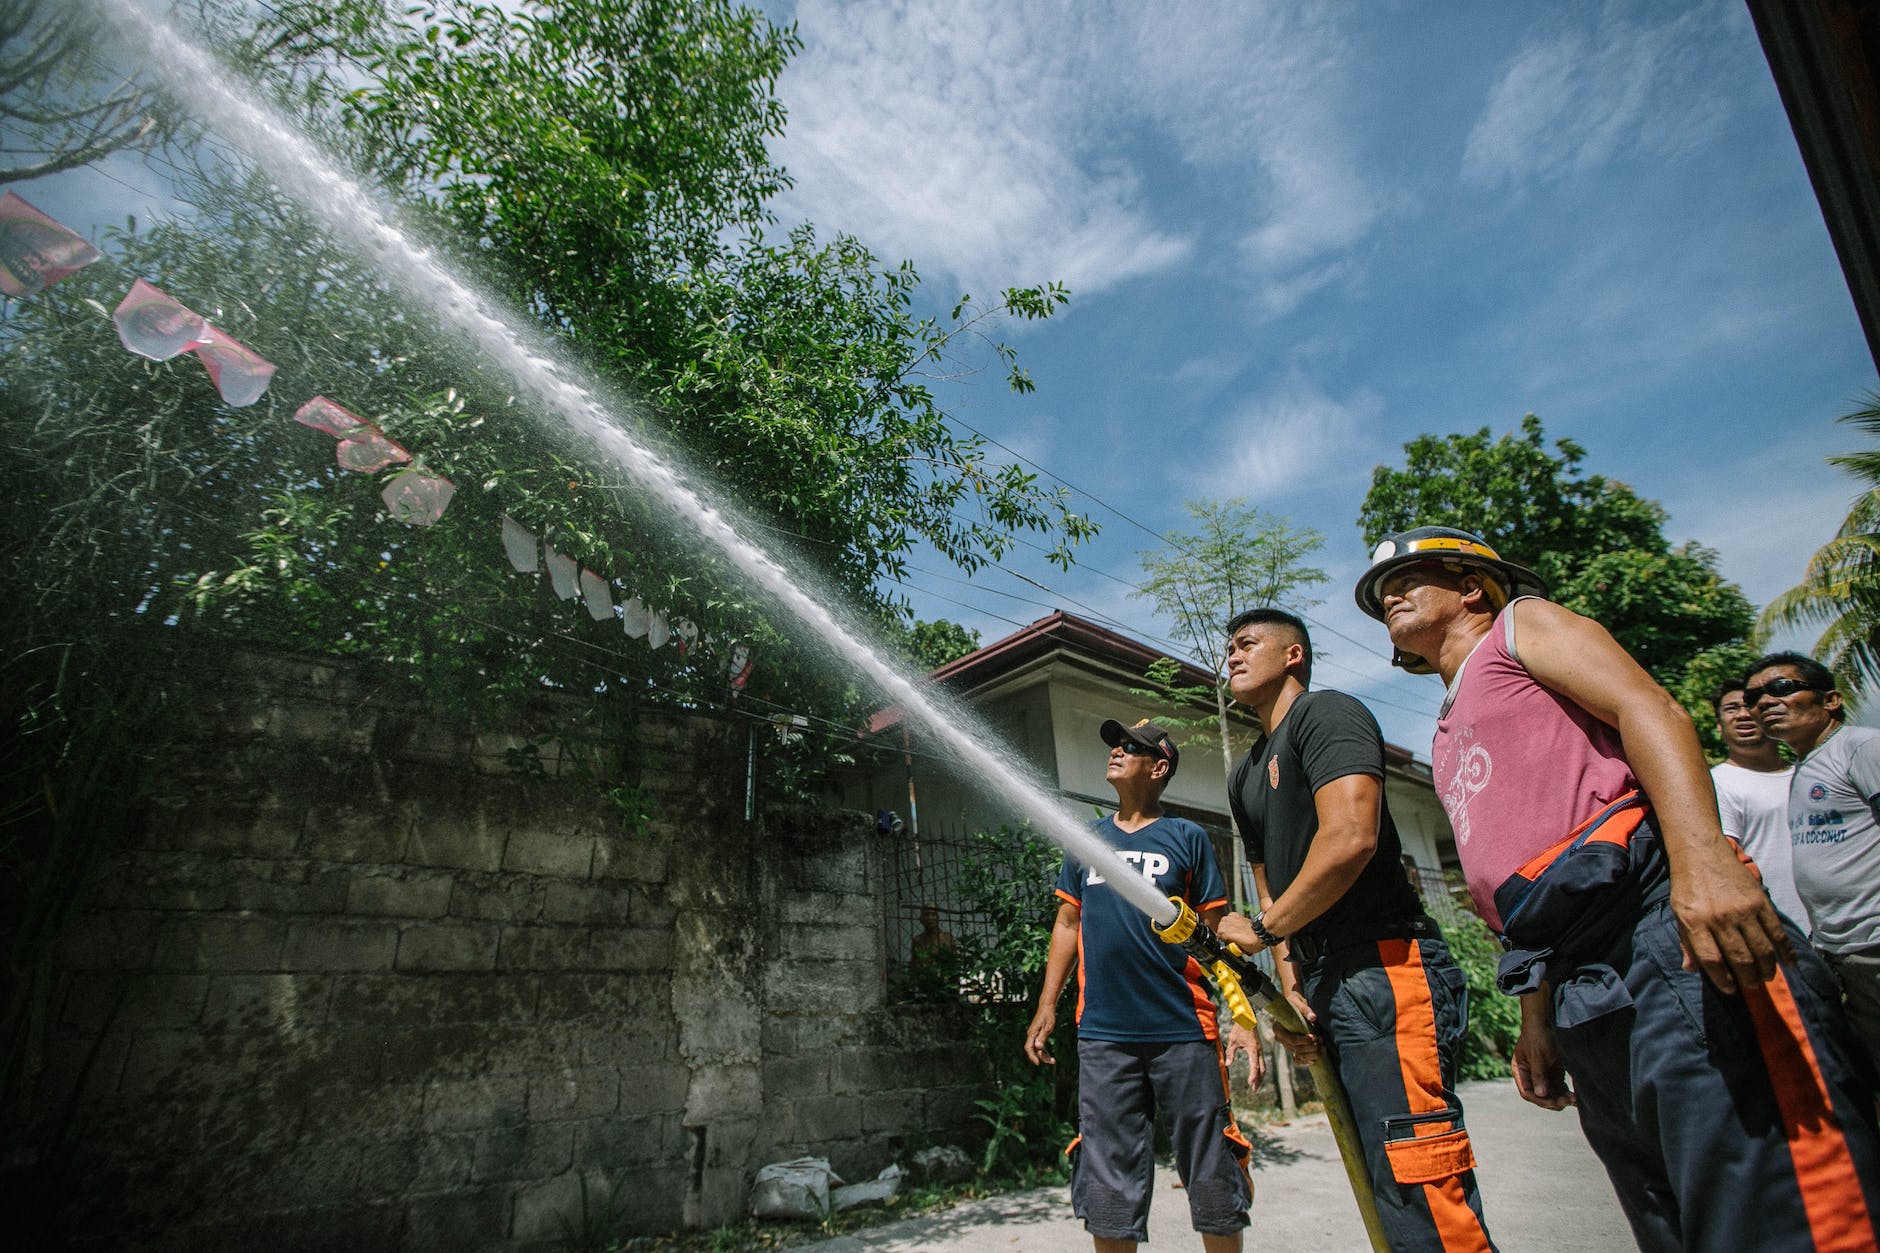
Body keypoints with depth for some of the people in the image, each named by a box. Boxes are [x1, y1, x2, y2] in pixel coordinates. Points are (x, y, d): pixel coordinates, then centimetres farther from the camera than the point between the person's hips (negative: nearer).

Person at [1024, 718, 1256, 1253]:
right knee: (1108, 1188, 6)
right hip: (1103, 1034, 3)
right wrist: (1046, 1008, 7)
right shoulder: (1087, 840, 12)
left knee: (1212, 1178, 7)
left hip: (1184, 1032, -2)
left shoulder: (1187, 837, 4)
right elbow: (1067, 924, 14)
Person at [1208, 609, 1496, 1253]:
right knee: (1385, 1193, 14)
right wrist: (1291, 987, 6)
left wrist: (1260, 929, -10)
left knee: (1419, 1199, -11)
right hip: (1324, 985, 10)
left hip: (1382, 966, -9)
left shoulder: (1326, 714, -6)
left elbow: (1349, 838, -21)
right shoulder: (1245, 777, 22)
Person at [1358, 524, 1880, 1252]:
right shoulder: (1448, 741, 32)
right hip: (1580, 990, 8)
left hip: (1650, 916, -8)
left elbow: (1650, 707, -7)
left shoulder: (1520, 625, 12)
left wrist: (1701, 856, -24)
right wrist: (1536, 1021, 22)